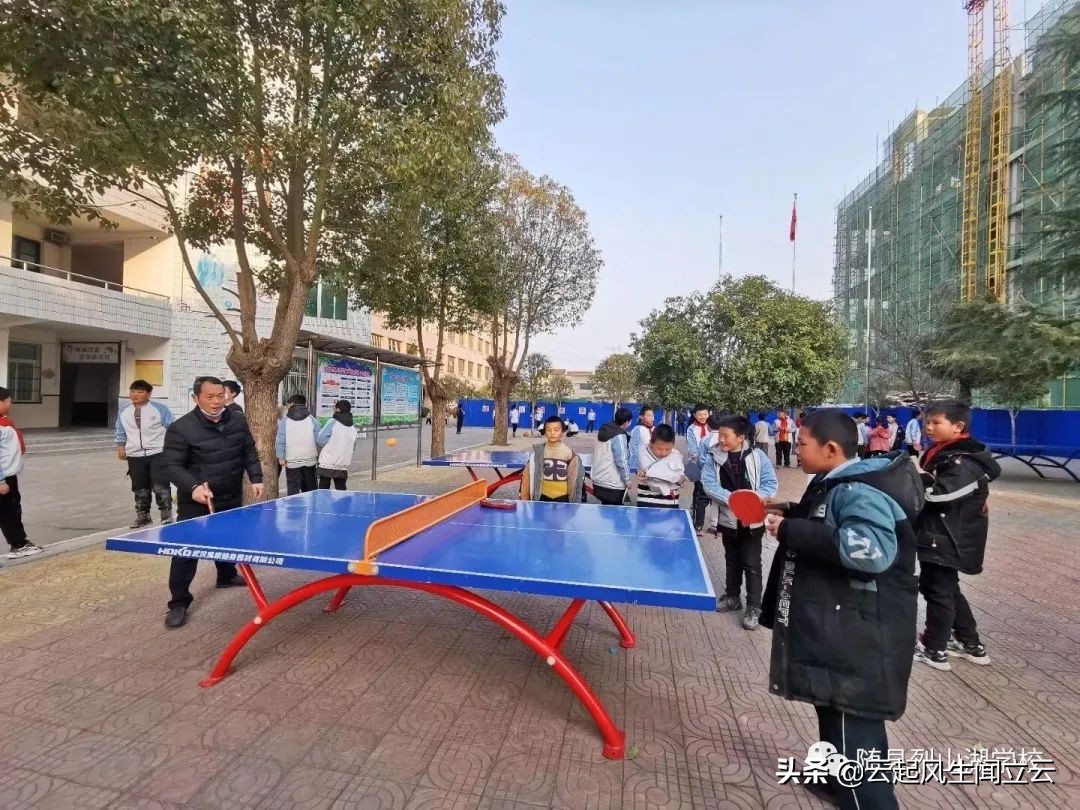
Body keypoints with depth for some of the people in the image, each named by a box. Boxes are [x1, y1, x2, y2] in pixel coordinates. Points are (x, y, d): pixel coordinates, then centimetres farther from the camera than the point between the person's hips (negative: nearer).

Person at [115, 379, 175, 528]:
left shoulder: (160, 409, -4)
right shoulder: (124, 413, 10)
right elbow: (121, 433, 21)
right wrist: (120, 447, 11)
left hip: (158, 454, -5)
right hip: (135, 456, 5)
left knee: (160, 486, -10)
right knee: (140, 488, 12)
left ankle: (167, 516, 0)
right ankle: (143, 516, 26)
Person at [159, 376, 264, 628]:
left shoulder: (238, 421, -2)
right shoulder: (181, 428, -18)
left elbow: (249, 452, 9)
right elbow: (170, 465, -16)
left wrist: (255, 478, 2)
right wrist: (193, 486, -30)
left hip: (231, 498, 5)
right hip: (195, 503, -5)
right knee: (187, 550, -4)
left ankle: (227, 576, 47)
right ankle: (179, 603, 8)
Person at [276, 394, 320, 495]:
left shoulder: (284, 420, -3)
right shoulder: (311, 419, 1)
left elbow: (280, 440, -6)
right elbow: (318, 439, -1)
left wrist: (281, 457, 1)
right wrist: (318, 456, 7)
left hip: (292, 461, -2)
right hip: (310, 460, 2)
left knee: (293, 489, 2)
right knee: (309, 489, 13)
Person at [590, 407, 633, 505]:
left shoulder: (603, 431, 8)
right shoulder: (619, 436, -17)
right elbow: (621, 461, -20)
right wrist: (627, 479, -9)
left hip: (598, 482, 8)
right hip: (613, 485, -8)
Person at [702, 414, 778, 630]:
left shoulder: (757, 456, -11)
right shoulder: (713, 456, -7)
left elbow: (770, 484, -8)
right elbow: (709, 483, -14)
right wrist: (731, 498, -27)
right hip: (728, 518, 3)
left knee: (751, 564, 3)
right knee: (732, 561, 20)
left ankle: (754, 607, 17)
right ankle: (732, 597, 36)